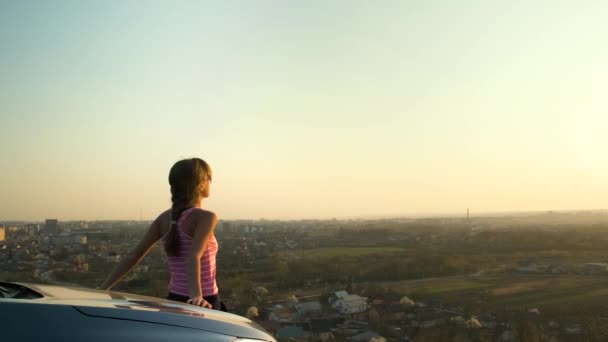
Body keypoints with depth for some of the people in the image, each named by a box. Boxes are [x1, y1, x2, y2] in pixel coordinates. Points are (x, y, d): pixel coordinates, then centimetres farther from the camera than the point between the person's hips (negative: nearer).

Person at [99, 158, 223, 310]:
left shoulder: (165, 218, 3)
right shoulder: (205, 217, -14)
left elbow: (133, 256, 0)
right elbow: (193, 257, -29)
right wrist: (196, 296, -41)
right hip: (204, 304, -6)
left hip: (175, 300, 6)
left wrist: (103, 288, 2)